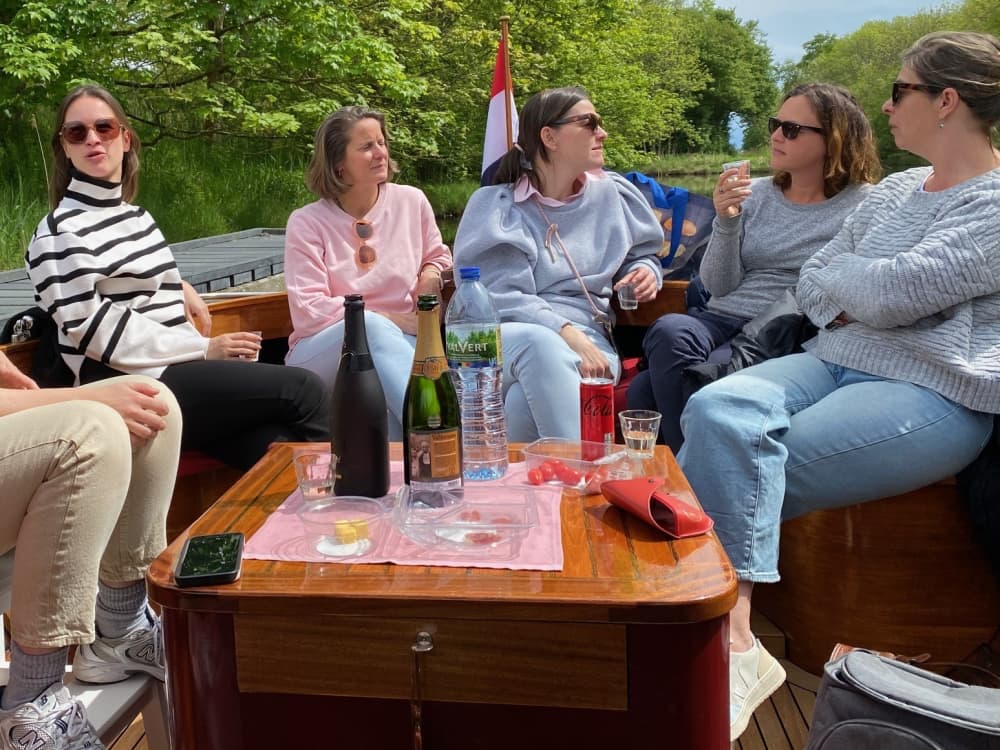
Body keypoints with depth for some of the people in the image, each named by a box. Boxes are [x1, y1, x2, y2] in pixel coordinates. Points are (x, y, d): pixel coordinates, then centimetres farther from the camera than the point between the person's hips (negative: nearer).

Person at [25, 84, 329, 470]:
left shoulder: (137, 216, 19)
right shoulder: (59, 233, -7)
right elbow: (95, 331, -15)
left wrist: (180, 289, 12)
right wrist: (203, 349, -16)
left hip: (182, 368, 7)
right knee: (304, 389, -16)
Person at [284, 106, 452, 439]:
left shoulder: (412, 202, 8)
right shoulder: (307, 223, -1)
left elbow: (438, 255, 28)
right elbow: (308, 311, -9)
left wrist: (431, 276, 1)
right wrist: (393, 321, -15)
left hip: (396, 348, 2)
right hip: (323, 352, -2)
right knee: (371, 327, -39)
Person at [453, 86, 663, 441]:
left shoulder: (613, 195, 13)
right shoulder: (495, 205, 2)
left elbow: (643, 254, 30)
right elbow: (500, 298, -9)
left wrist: (646, 272, 3)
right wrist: (565, 332, -24)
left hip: (586, 339, 2)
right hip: (508, 337, -1)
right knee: (539, 344, -40)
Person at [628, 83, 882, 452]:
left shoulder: (863, 206, 2)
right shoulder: (755, 193, 13)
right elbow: (719, 286, 8)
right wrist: (726, 222, -7)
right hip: (719, 321, 5)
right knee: (667, 332, -32)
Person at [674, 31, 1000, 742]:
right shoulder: (892, 191, 20)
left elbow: (894, 291, -18)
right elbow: (812, 285, 18)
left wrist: (842, 279, 2)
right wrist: (859, 301, -3)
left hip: (934, 394, -7)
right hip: (836, 362, 7)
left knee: (735, 471, -27)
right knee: (717, 410, -24)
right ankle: (731, 641, -27)